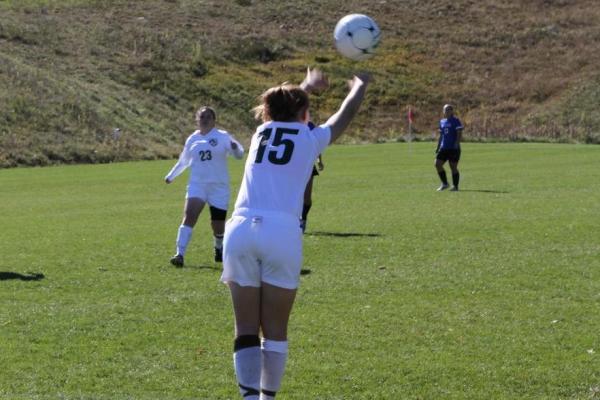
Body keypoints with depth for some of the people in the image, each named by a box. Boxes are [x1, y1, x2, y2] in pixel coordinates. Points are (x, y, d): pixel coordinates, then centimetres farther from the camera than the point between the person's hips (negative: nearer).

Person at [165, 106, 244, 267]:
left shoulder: (223, 137, 0)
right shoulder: (192, 139, 11)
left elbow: (239, 154, -10)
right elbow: (183, 161, 27)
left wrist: (235, 147, -33)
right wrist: (171, 176, 35)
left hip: (219, 187, -2)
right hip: (197, 185, 2)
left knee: (218, 225, 4)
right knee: (189, 216, -19)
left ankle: (219, 249, 37)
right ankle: (180, 254, -23)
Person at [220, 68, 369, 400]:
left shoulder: (261, 133, 22)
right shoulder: (311, 138, 13)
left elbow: (280, 109, 47)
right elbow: (346, 113, 33)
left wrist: (307, 85, 65)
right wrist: (360, 85, 54)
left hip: (240, 230, 3)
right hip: (282, 232, -3)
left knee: (246, 331, 2)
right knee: (275, 330, 9)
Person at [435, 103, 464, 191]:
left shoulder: (455, 121, -5)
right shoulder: (442, 121, 15)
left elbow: (459, 134, -10)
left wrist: (456, 144, -21)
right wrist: (438, 147, 17)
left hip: (453, 148, -6)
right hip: (443, 148, 6)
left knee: (453, 167, -2)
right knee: (438, 164, -4)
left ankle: (455, 186, 10)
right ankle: (444, 184, 9)